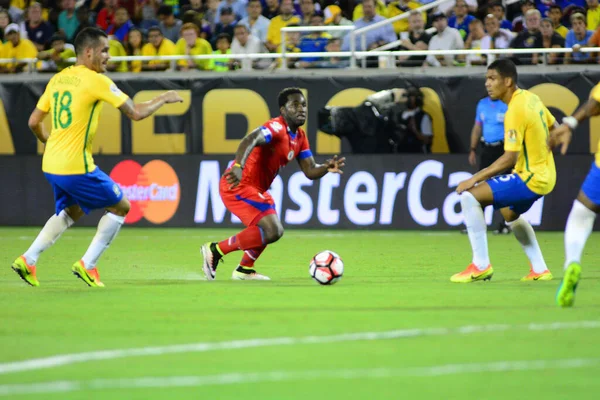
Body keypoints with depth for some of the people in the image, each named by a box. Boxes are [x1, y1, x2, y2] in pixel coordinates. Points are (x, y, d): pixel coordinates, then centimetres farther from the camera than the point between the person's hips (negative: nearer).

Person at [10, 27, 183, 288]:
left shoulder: (58, 79, 9)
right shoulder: (96, 81, -12)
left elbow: (34, 122, 14)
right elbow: (136, 113, -9)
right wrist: (163, 99, 7)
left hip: (51, 165, 8)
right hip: (75, 166, -8)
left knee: (71, 212, 28)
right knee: (120, 206, 9)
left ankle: (28, 259, 17)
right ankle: (87, 265, 5)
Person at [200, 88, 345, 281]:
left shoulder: (299, 137, 9)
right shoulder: (277, 128, -20)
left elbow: (310, 171, 10)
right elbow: (250, 140, -39)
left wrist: (327, 168, -12)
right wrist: (238, 167, -56)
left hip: (255, 188, 11)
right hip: (238, 185, -11)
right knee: (272, 232, -20)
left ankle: (244, 270, 41)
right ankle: (216, 249, -9)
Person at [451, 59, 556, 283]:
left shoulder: (515, 111, -22)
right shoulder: (530, 98, 5)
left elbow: (510, 158, -26)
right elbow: (553, 127, 20)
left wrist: (476, 178, -23)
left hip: (531, 178, -10)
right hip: (545, 174, 10)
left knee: (470, 196, -16)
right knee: (510, 213, 35)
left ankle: (481, 265, -12)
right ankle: (539, 269, 36)